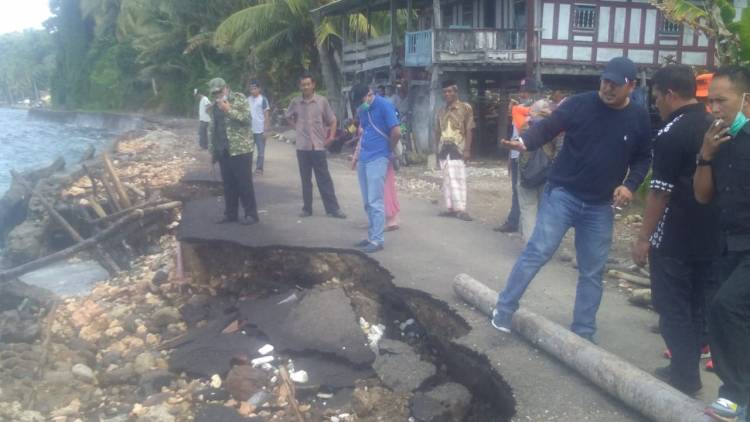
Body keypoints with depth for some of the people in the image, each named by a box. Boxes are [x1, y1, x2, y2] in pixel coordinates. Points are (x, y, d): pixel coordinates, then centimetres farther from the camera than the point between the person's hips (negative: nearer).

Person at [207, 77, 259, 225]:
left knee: (244, 183, -3)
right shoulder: (214, 106, 15)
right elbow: (213, 129, 20)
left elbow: (247, 118, -15)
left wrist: (229, 110, -22)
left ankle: (251, 214, 4)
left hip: (240, 148, -6)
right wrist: (212, 150, 17)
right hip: (223, 151, 6)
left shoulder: (239, 98, -3)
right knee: (228, 184, 10)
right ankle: (230, 213, 19)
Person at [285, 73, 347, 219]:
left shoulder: (322, 100, -3)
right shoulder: (295, 102, 2)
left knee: (325, 179, 0)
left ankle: (333, 208, 3)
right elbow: (288, 117, 20)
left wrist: (331, 136, -6)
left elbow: (332, 120, 5)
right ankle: (307, 208, 17)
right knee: (305, 179, 9)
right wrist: (297, 127, 7)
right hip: (302, 147, 2)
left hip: (318, 146, -2)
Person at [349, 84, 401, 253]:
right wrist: (359, 152, 15)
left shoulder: (385, 105, -11)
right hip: (363, 159, 8)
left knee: (375, 202, -7)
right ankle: (372, 236, 20)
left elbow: (396, 132, -16)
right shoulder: (362, 109, 12)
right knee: (368, 203, 11)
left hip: (377, 159, -8)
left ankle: (377, 240, -2)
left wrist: (388, 150, -2)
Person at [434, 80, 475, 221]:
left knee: (459, 179, -7)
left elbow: (469, 130, -4)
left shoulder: (465, 108, -1)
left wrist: (467, 149, -11)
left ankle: (461, 209, -7)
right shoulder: (441, 111, 13)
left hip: (458, 148, -5)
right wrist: (437, 150, 12)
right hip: (444, 149, 5)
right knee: (447, 180, 7)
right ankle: (450, 208, 13)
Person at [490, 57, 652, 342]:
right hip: (562, 194, -3)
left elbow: (643, 158, 12)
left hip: (600, 206, 3)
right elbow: (548, 127, -14)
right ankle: (503, 310, 3)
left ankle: (583, 333, 21)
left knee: (592, 272, 9)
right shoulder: (580, 104, -7)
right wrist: (524, 142, -35)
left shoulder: (639, 119, 2)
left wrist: (630, 184, -6)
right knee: (537, 252, -11)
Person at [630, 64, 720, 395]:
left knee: (673, 308, 5)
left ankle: (684, 375, 10)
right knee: (699, 306, 15)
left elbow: (660, 192, -17)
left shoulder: (671, 134, -16)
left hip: (674, 239, -7)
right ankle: (689, 368, 25)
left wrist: (643, 238, -10)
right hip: (711, 236, 8)